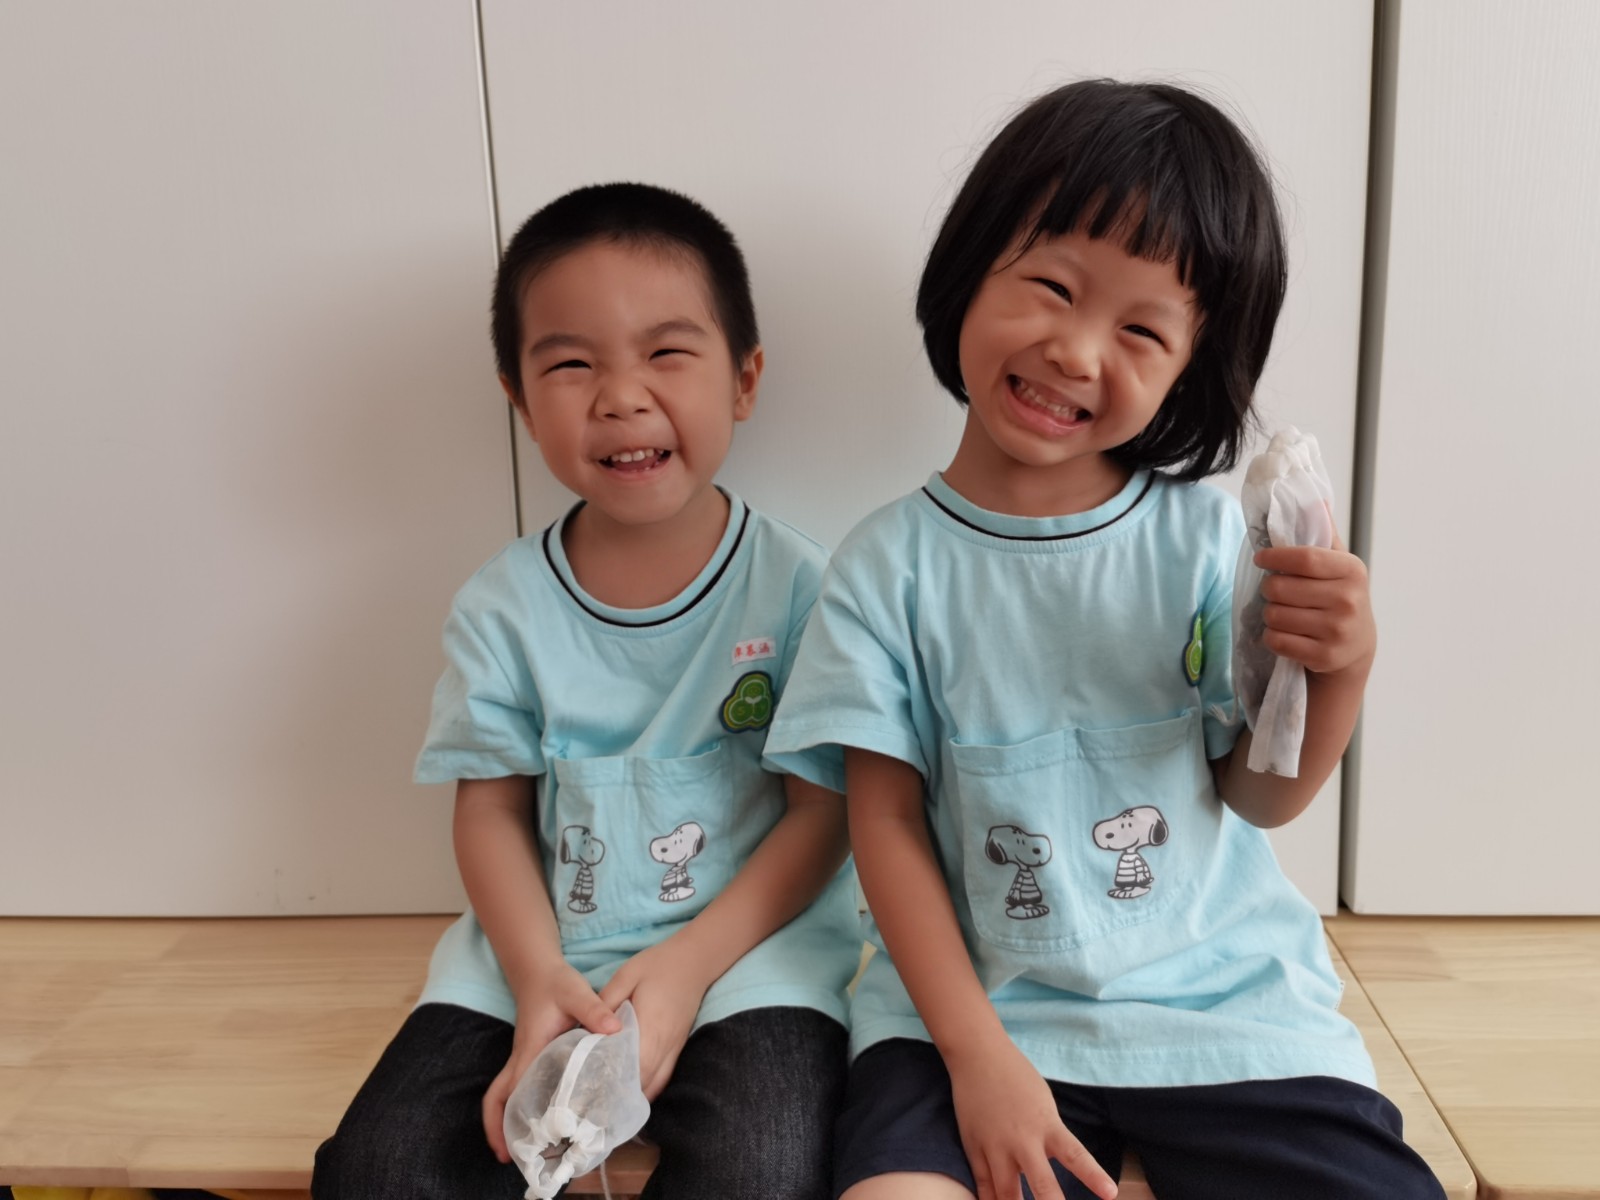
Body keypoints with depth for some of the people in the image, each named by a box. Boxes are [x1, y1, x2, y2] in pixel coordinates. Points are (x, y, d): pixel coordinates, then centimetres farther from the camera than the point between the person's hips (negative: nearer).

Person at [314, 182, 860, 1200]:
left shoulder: (794, 583, -7)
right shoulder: (504, 607, 1)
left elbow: (824, 809, -6)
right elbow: (492, 810, 3)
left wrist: (690, 961, -17)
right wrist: (538, 976, -13)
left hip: (748, 938, -2)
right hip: (543, 952, 3)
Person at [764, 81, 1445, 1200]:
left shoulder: (1202, 536, -5)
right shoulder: (889, 567, -7)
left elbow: (1260, 796, 0)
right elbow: (888, 822, -5)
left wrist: (1340, 670, -19)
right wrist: (977, 1054, -12)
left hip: (1223, 996, 2)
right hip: (974, 1003, -1)